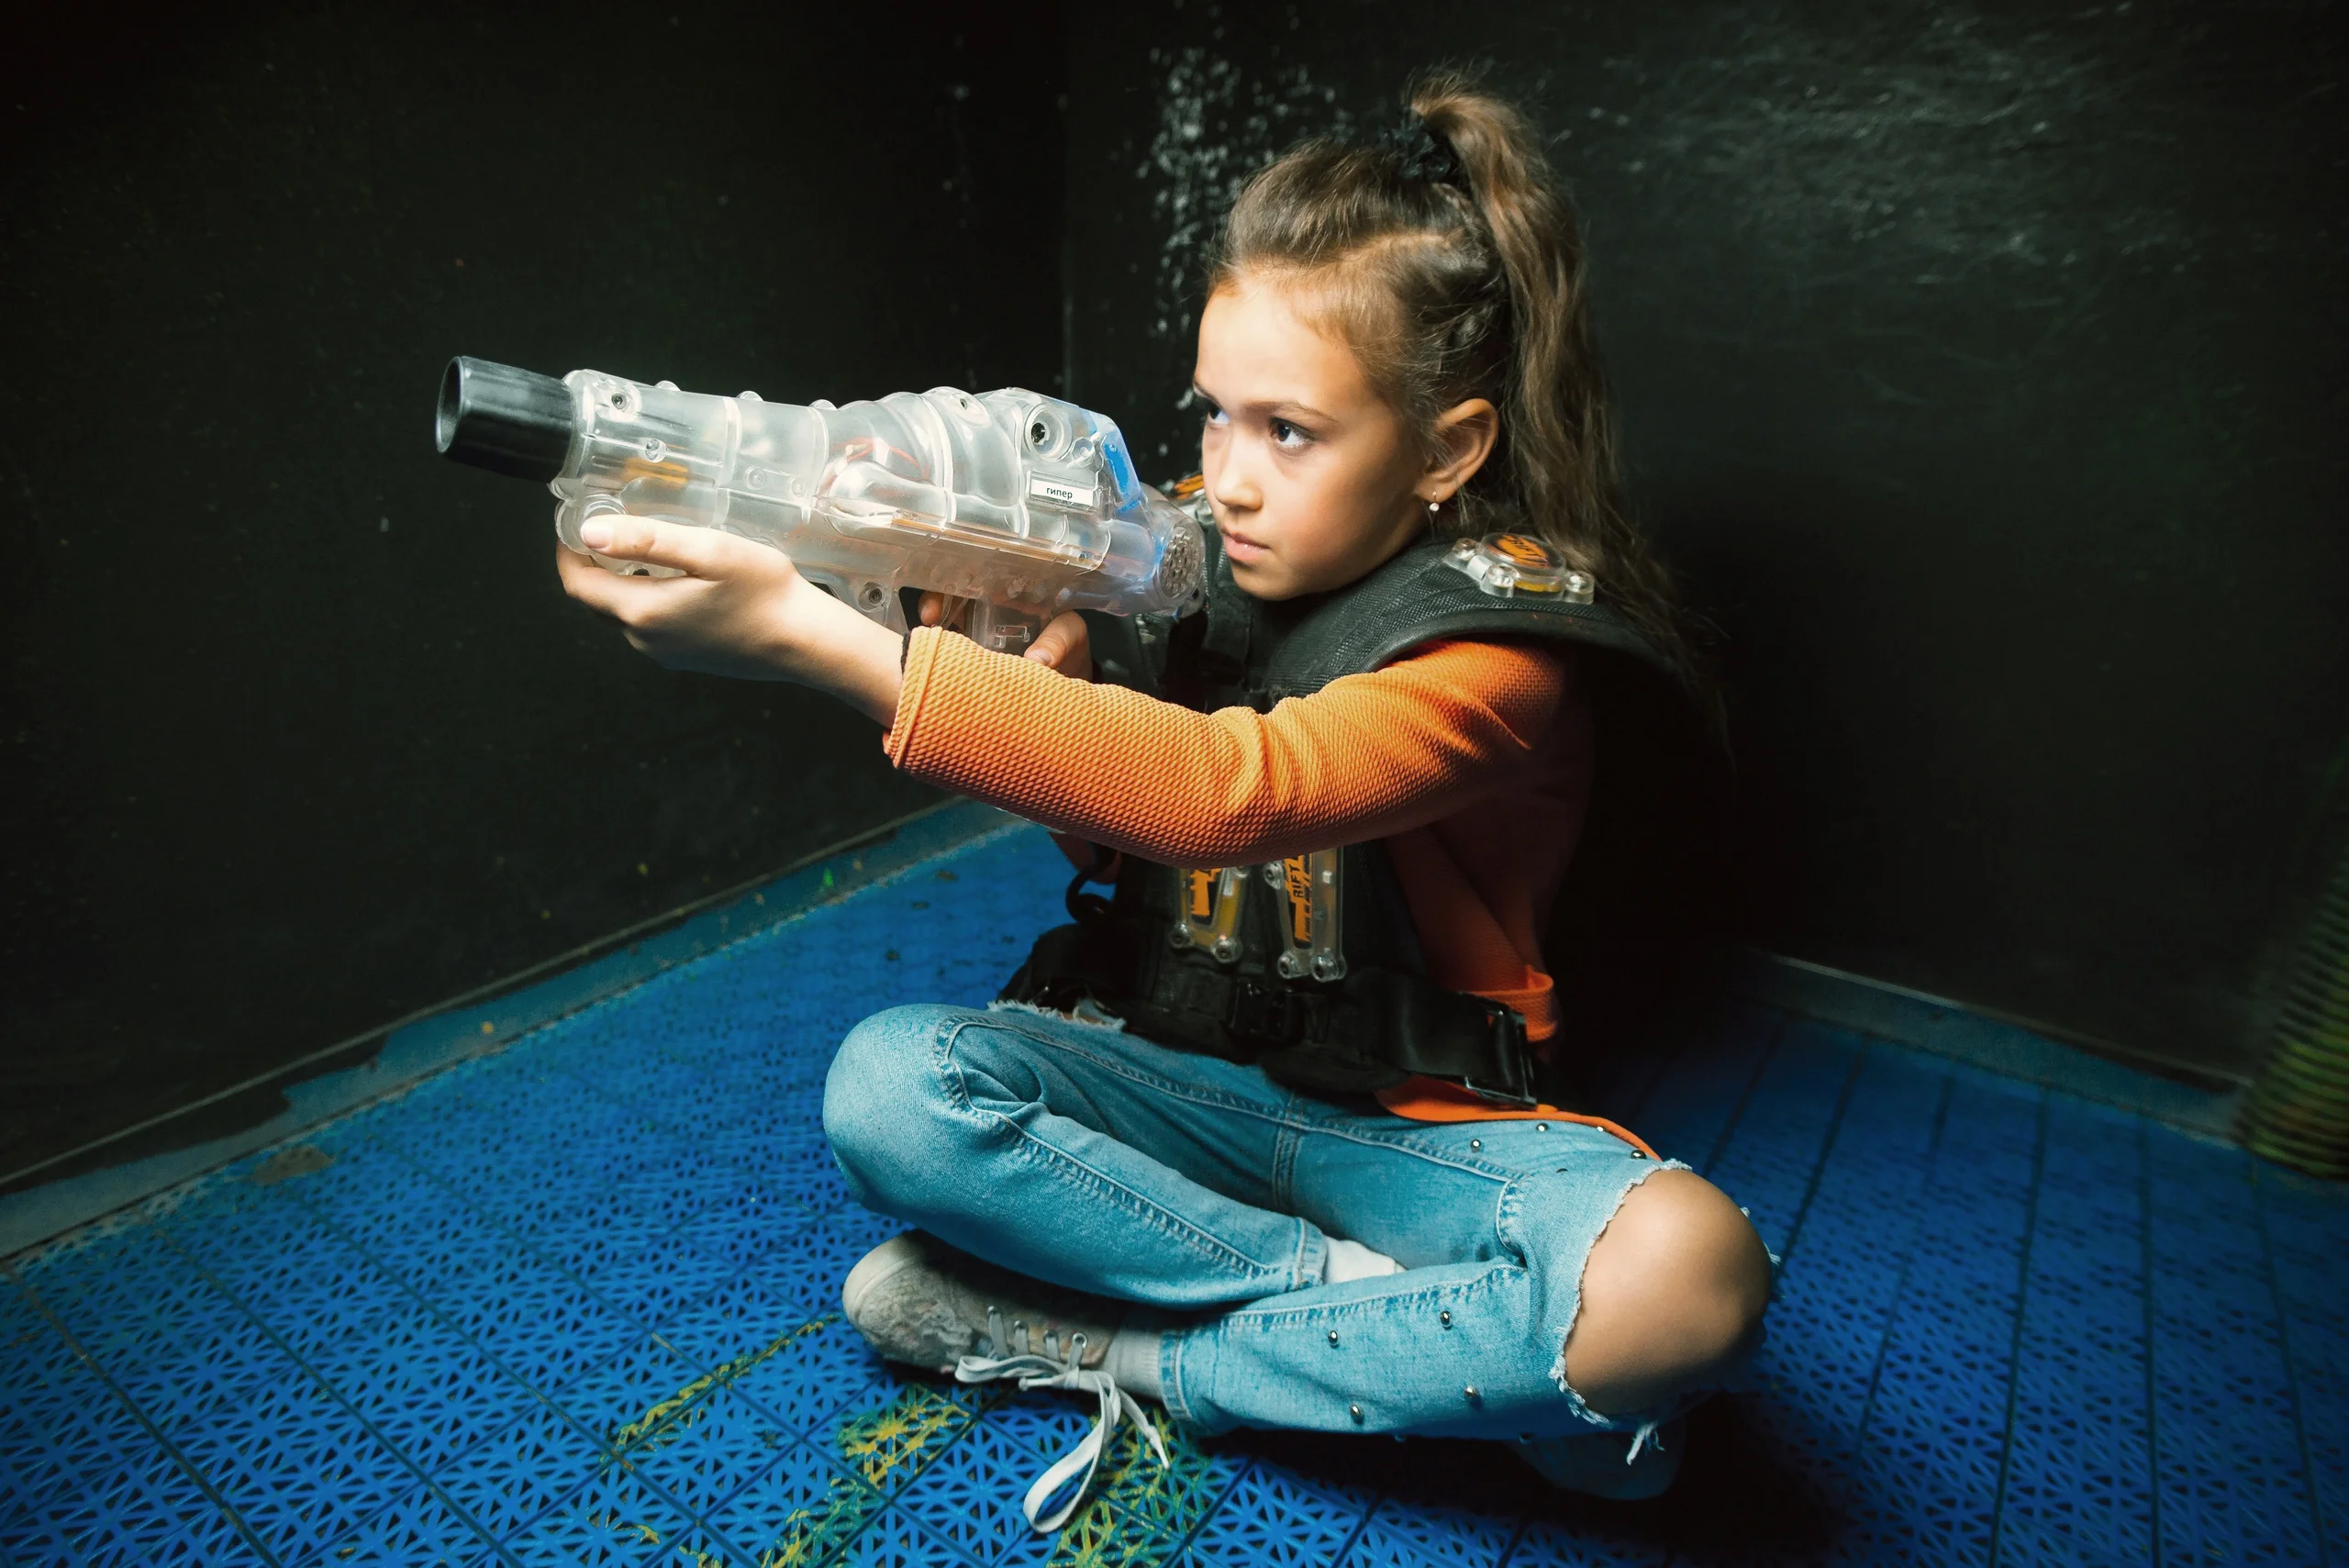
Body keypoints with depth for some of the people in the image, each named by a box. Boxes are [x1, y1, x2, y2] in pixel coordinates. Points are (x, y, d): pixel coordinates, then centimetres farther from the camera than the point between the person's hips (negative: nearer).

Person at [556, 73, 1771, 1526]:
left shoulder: (1502, 653, -18)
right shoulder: (1198, 561, -1)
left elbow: (1226, 789, -37)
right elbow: (1109, 813, 7)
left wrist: (805, 630, -39)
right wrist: (1032, 677, -16)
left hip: (1410, 1112, -3)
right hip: (1174, 1069, 4)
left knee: (1689, 1268, -31)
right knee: (888, 1084, -22)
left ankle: (1111, 1344, -17)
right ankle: (1366, 1298, -14)